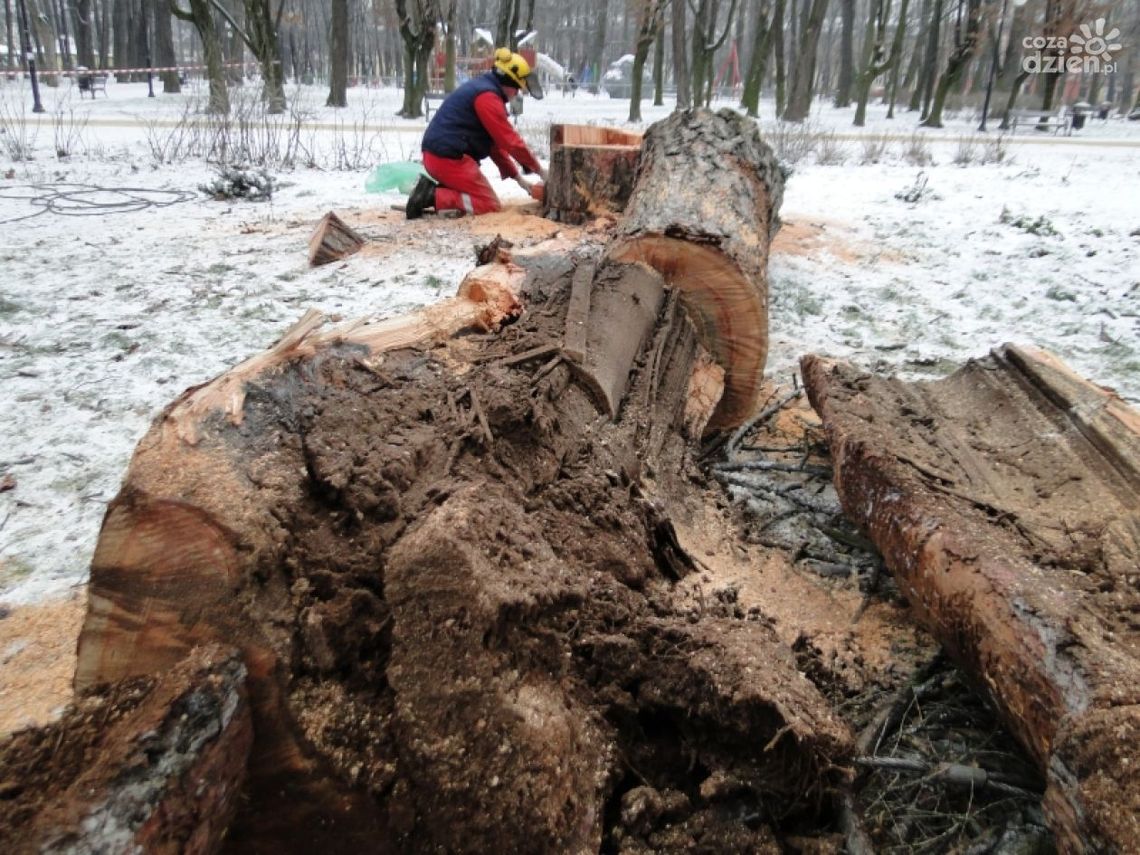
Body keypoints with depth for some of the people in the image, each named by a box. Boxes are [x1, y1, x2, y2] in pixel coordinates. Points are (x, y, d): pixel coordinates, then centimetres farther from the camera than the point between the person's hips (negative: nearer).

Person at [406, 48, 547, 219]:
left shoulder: (482, 88, 19)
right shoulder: (488, 96, -14)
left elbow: (496, 141, 19)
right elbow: (510, 140, -14)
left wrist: (518, 178, 14)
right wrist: (539, 169, -2)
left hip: (437, 155, 10)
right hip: (449, 158, -10)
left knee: (478, 196, 22)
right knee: (491, 205, -5)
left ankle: (431, 189, 5)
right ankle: (432, 196, -14)